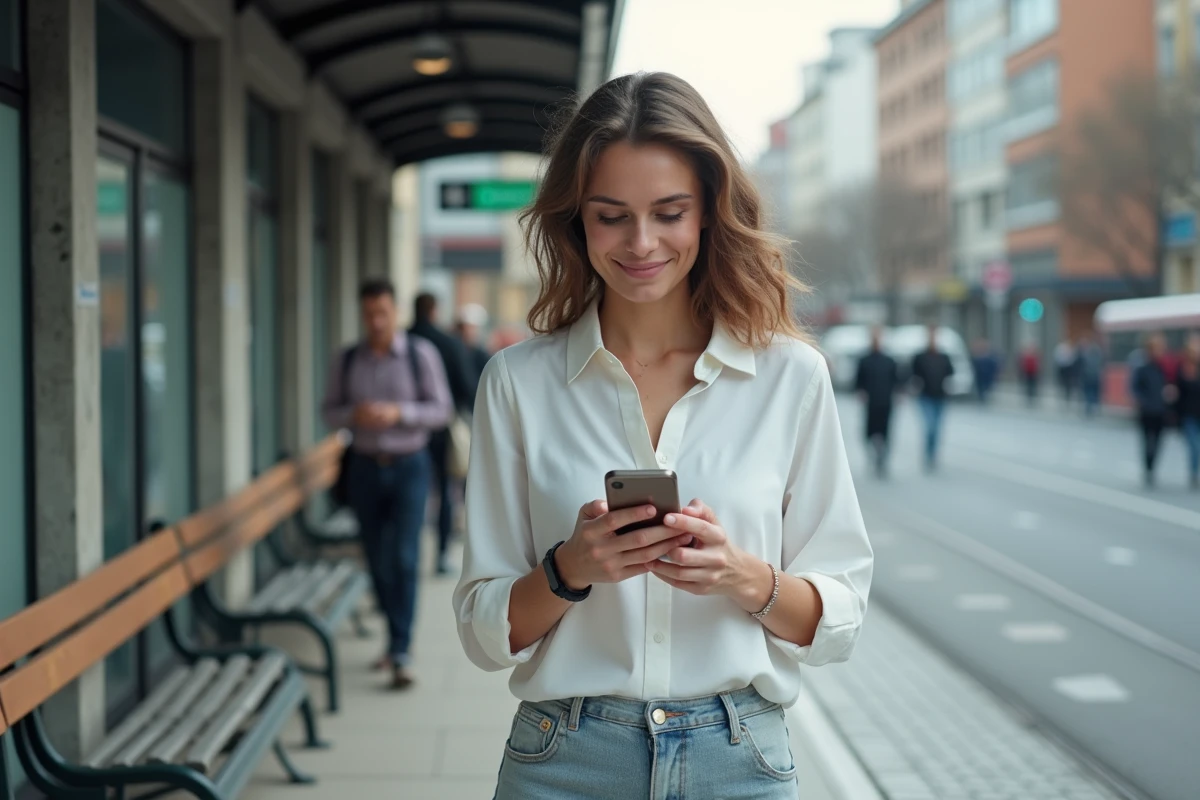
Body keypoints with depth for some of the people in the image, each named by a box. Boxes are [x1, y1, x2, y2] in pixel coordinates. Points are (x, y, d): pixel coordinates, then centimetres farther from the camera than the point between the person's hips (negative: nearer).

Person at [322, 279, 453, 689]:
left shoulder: (420, 354, -4)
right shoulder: (347, 360, 4)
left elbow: (441, 409, -5)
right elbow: (329, 410, 7)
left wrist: (398, 412, -20)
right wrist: (354, 414, -15)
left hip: (408, 466, -3)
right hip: (365, 467, 3)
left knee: (404, 557, -10)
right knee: (377, 559, 9)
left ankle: (400, 654, -9)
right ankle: (397, 635, 27)